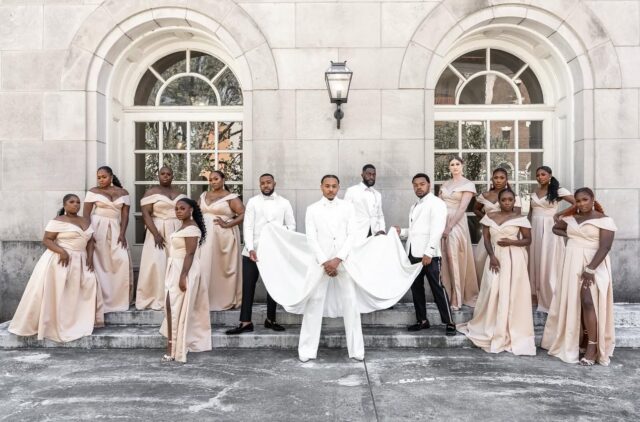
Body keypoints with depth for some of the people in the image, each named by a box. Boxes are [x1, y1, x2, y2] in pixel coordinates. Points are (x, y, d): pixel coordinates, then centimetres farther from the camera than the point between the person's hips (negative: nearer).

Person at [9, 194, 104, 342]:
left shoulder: (86, 222, 12)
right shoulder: (58, 221, -7)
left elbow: (90, 240, 14)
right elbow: (46, 240, -10)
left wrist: (90, 256, -1)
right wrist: (61, 251, -24)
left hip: (79, 263, 6)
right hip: (59, 261, -6)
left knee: (77, 293, 1)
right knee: (56, 294, -4)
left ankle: (75, 323, 7)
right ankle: (50, 324, 5)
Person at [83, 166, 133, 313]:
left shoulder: (123, 193, 7)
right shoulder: (93, 192, 3)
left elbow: (125, 215, 4)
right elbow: (86, 214, -1)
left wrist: (122, 233, -7)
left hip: (115, 230, 2)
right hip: (97, 228, -1)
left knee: (122, 260, -9)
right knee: (99, 262, -2)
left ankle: (118, 299, 1)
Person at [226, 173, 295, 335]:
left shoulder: (284, 203, 5)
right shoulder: (252, 202, 2)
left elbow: (291, 226, 6)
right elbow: (248, 227, -3)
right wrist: (250, 249, -15)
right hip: (253, 250, -1)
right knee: (248, 285, -1)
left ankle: (270, 320, 22)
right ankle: (245, 322, 6)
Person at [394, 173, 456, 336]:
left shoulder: (436, 203, -4)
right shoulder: (414, 206, 21)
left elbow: (437, 229, -15)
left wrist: (428, 252, -22)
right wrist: (402, 232, 7)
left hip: (429, 254, -8)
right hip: (413, 253, 8)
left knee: (437, 288, -5)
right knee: (416, 287, 11)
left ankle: (449, 323, 2)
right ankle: (422, 320, 21)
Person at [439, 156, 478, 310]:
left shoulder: (468, 185, -3)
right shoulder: (445, 184, 14)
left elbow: (462, 208, -12)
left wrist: (449, 227, -17)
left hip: (456, 224, -5)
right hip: (441, 223, 5)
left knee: (456, 260, -3)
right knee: (444, 260, 5)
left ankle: (456, 299, 6)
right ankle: (446, 296, 15)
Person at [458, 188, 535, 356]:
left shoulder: (520, 219, -1)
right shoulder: (490, 217, 6)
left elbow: (528, 240, 2)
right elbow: (486, 238, 4)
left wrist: (511, 241, -16)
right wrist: (492, 256, -9)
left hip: (514, 260, -2)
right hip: (496, 258, 2)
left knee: (512, 295, -1)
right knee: (493, 293, 1)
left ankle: (513, 333, 11)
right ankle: (493, 332, 17)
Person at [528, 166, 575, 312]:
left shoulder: (558, 191, -5)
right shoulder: (534, 193, 11)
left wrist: (560, 214, -14)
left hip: (549, 229, -5)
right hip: (534, 229, 5)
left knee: (549, 263, -2)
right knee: (536, 261, 8)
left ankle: (551, 299, 6)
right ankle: (536, 295, 18)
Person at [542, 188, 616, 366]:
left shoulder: (604, 220, -9)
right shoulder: (571, 218, 9)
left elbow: (605, 247, -16)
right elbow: (555, 228, 27)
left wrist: (590, 269, -23)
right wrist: (568, 235, 7)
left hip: (594, 265, -6)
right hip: (572, 264, 6)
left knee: (588, 302, -16)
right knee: (574, 302, 9)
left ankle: (592, 346, -10)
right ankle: (582, 338, 23)